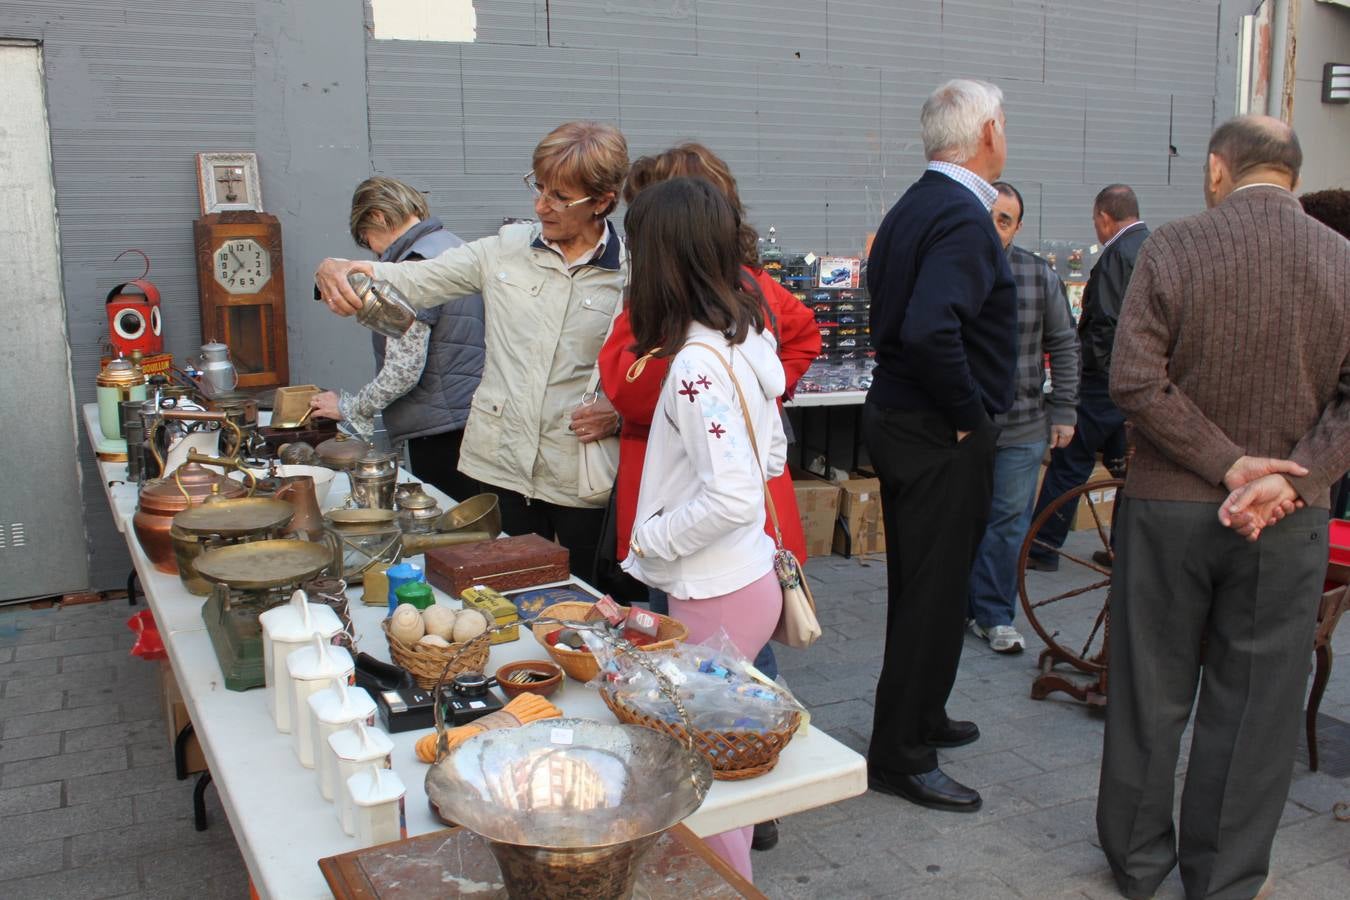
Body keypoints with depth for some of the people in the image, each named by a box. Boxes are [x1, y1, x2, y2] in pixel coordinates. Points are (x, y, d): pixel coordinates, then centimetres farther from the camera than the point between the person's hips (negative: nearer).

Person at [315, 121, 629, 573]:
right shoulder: (506, 249, 4)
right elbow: (411, 280, 2)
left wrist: (620, 413, -16)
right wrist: (339, 269, -16)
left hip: (580, 479, -3)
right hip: (500, 461, 3)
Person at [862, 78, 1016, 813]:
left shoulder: (911, 207, 12)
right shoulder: (963, 219, -19)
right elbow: (929, 331, -34)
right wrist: (970, 413, -20)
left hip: (897, 416, 10)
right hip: (941, 436, -10)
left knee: (918, 585, 21)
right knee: (934, 594, 0)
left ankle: (922, 717, 38)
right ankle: (900, 757, 12)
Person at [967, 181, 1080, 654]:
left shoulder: (1040, 276, 3)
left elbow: (1064, 346, 10)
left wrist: (1062, 410, 5)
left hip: (1021, 428, 2)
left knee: (1008, 521, 5)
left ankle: (994, 614, 19)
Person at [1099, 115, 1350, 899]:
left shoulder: (1172, 248, -8)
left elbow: (1134, 380, -14)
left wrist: (1227, 463, -11)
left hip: (1168, 505, -1)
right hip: (1287, 522, 1)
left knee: (1150, 692, 13)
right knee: (1254, 703, 12)